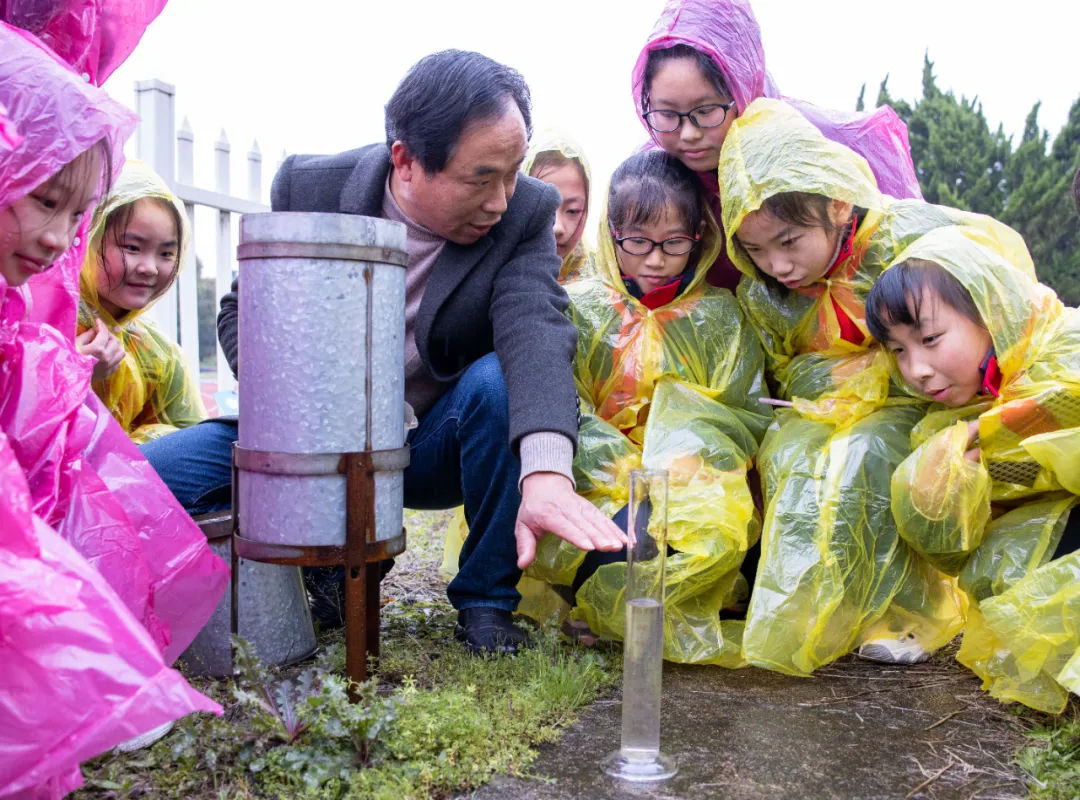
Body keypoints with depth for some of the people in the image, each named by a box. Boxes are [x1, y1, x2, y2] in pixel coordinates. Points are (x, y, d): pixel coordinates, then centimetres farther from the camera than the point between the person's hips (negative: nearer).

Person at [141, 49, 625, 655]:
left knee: (500, 381, -33)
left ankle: (487, 599, -13)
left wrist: (547, 473, -48)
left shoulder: (527, 213, -13)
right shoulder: (309, 186, -11)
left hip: (434, 447, -1)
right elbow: (244, 312, -1)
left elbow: (536, 331, -30)